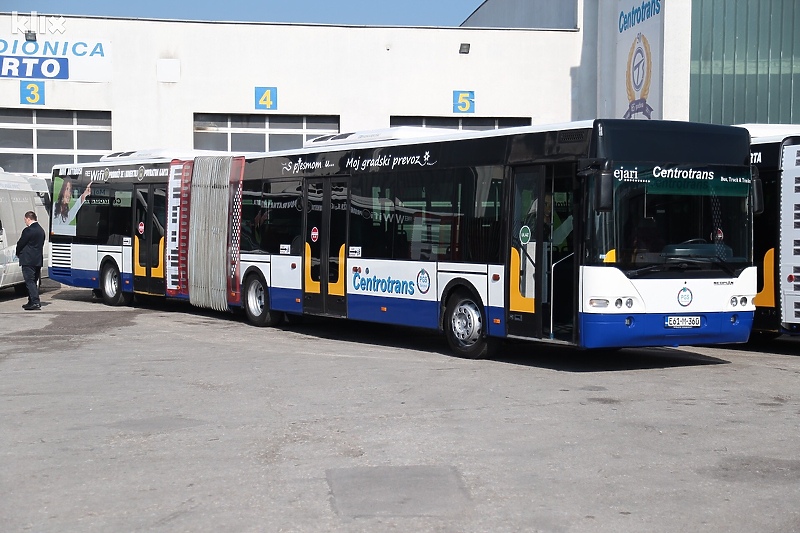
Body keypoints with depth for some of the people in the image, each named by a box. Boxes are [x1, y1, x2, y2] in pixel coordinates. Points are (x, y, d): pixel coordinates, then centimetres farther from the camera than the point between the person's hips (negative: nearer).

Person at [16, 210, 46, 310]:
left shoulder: (28, 230, -16)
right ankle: (32, 301, 20)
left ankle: (35, 302, -14)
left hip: (28, 261, -9)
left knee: (29, 282, -7)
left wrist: (18, 253, 10)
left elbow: (20, 244, -9)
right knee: (33, 282, 15)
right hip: (38, 260, 9)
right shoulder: (41, 230, 12)